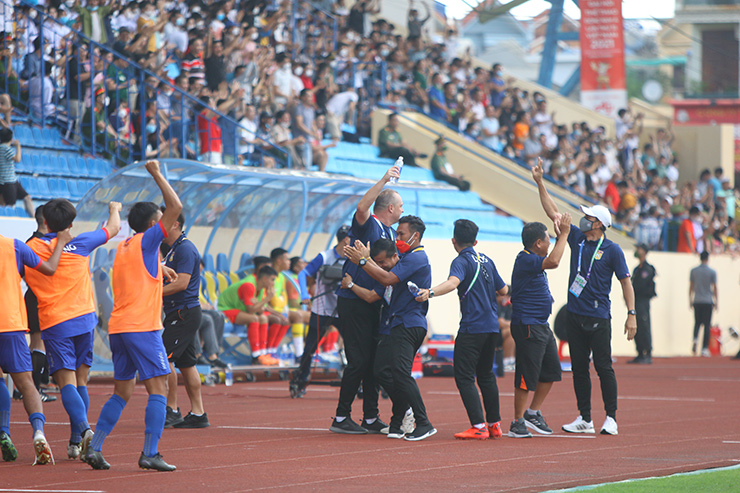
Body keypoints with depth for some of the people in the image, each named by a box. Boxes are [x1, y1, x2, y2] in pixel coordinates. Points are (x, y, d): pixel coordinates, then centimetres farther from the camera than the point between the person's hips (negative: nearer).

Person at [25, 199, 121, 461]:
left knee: (67, 382, -8)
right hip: (84, 319, 2)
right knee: (80, 381, 11)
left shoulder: (31, 248, -1)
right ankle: (76, 442, 9)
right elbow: (113, 228, 18)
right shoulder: (80, 243, 2)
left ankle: (83, 428, -31)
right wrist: (114, 209, 38)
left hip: (53, 324, -2)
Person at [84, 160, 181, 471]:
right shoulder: (146, 242, -5)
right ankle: (150, 454, -15)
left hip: (117, 328, 8)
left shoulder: (124, 247, 18)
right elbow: (175, 207, -9)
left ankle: (94, 448, 5)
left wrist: (159, 268, 40)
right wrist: (157, 175, -2)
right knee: (158, 388, -7)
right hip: (142, 327, -8)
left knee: (122, 392, 13)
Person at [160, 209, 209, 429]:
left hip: (185, 313, -10)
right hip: (181, 314, 10)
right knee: (186, 363, 10)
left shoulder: (185, 249, -14)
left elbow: (182, 282, -21)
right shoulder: (173, 249, 18)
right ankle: (197, 413, 11)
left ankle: (172, 410, -10)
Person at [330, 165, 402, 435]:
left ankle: (371, 418, 16)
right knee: (359, 360, -10)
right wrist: (384, 179, -33)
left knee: (373, 360, 10)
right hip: (353, 303, -9)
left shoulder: (392, 233, 17)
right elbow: (362, 207, -30)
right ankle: (341, 418, -4)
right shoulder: (366, 225, -8)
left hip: (373, 303, 9)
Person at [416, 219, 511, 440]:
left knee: (464, 376, -6)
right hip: (492, 327, 7)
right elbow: (504, 290, 19)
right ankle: (494, 424, 21)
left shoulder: (462, 261, -8)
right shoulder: (487, 260, 13)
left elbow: (452, 283, -29)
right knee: (486, 375, 18)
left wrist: (430, 292, -45)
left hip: (472, 327, -7)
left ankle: (478, 425, -15)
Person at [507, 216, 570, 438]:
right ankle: (518, 423, 1)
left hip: (542, 326, 10)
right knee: (527, 376, -6)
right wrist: (564, 234, -25)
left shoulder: (534, 259, 14)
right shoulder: (525, 260, -17)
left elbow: (551, 260, 37)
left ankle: (533, 413, 25)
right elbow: (553, 262, -32)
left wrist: (562, 235, 24)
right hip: (528, 327, -10)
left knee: (551, 371, 14)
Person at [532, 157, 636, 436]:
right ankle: (584, 419, 14)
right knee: (579, 368, 8)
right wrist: (540, 183, 5)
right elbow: (553, 212, 10)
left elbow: (625, 282, -4)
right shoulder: (577, 238, 9)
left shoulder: (612, 250, -5)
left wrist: (631, 314, -10)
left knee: (603, 367, -4)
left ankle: (611, 418, 3)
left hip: (598, 318, -6)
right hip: (575, 316, 6)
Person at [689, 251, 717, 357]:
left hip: (697, 301, 2)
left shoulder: (693, 271, 4)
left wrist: (690, 300, 17)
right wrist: (716, 302, 5)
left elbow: (691, 287, 8)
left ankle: (695, 339, -15)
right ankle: (704, 349, -2)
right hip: (708, 301, -2)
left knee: (697, 322, 14)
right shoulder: (712, 272, -4)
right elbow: (714, 288, -2)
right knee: (707, 325, 2)